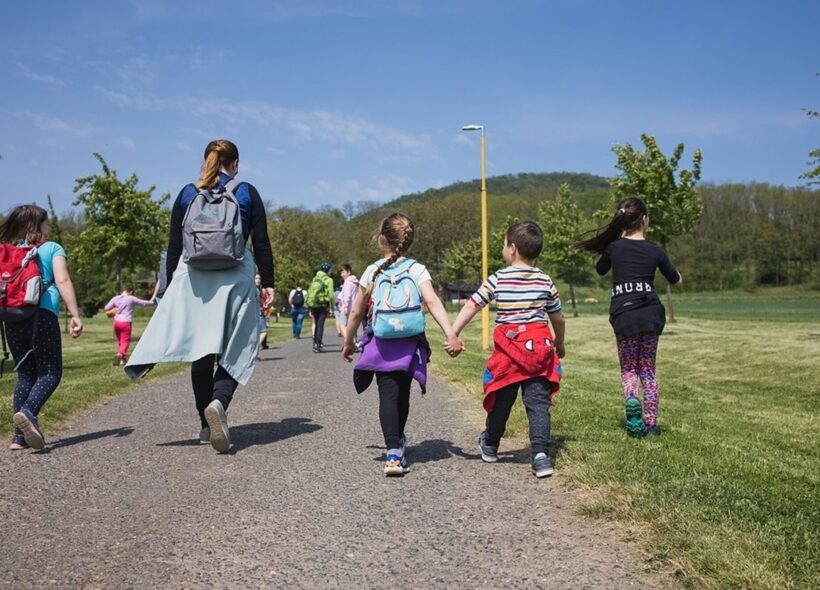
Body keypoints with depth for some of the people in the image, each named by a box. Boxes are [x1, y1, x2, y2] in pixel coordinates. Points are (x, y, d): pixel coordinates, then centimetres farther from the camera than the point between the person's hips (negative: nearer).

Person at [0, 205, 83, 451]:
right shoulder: (52, 248, 7)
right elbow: (62, 281, -5)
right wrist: (75, 315, -9)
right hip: (42, 315, -5)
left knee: (26, 375, 12)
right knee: (50, 373, 1)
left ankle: (20, 435, 5)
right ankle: (28, 412, -26)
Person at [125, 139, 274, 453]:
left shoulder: (187, 194, 11)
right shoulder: (247, 193, 6)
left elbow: (174, 246, 9)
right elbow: (261, 243, 2)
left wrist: (170, 284, 14)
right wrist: (267, 283, 5)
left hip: (193, 279, 2)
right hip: (235, 279, -2)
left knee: (200, 350, 8)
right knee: (233, 351, 0)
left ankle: (207, 425, 13)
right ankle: (219, 401, -27)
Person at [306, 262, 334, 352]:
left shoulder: (314, 279, 15)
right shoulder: (328, 280, -5)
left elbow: (309, 293, 15)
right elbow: (330, 295, -13)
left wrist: (309, 307, 20)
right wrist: (331, 307, -5)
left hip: (313, 305, 6)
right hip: (322, 305, -6)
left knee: (316, 324, 18)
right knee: (320, 325, -4)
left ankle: (315, 343, 22)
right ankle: (318, 345, -7)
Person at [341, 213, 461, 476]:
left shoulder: (372, 272, 2)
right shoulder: (417, 270, 0)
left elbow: (356, 312, 7)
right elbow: (432, 302, -15)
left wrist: (348, 343, 20)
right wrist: (450, 334, -21)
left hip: (380, 343, -1)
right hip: (409, 345, 2)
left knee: (388, 395, -5)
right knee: (402, 394, 18)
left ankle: (393, 453, -21)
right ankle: (398, 442, 38)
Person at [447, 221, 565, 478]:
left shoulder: (498, 279, -4)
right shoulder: (545, 280, 4)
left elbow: (471, 307, -6)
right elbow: (558, 318, 11)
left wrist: (452, 334, -3)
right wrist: (559, 343, 27)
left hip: (509, 348, -1)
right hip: (539, 347, 1)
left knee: (501, 401, 14)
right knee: (538, 402, 3)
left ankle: (490, 446, 35)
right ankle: (541, 455, -9)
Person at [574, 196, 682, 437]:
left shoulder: (613, 247, -1)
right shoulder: (655, 250, 2)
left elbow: (600, 270, 19)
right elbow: (675, 280, 18)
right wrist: (677, 274, 40)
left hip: (624, 315, -1)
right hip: (650, 314, 1)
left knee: (628, 368, 13)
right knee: (648, 369, 13)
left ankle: (631, 400, -17)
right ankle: (651, 423, 14)